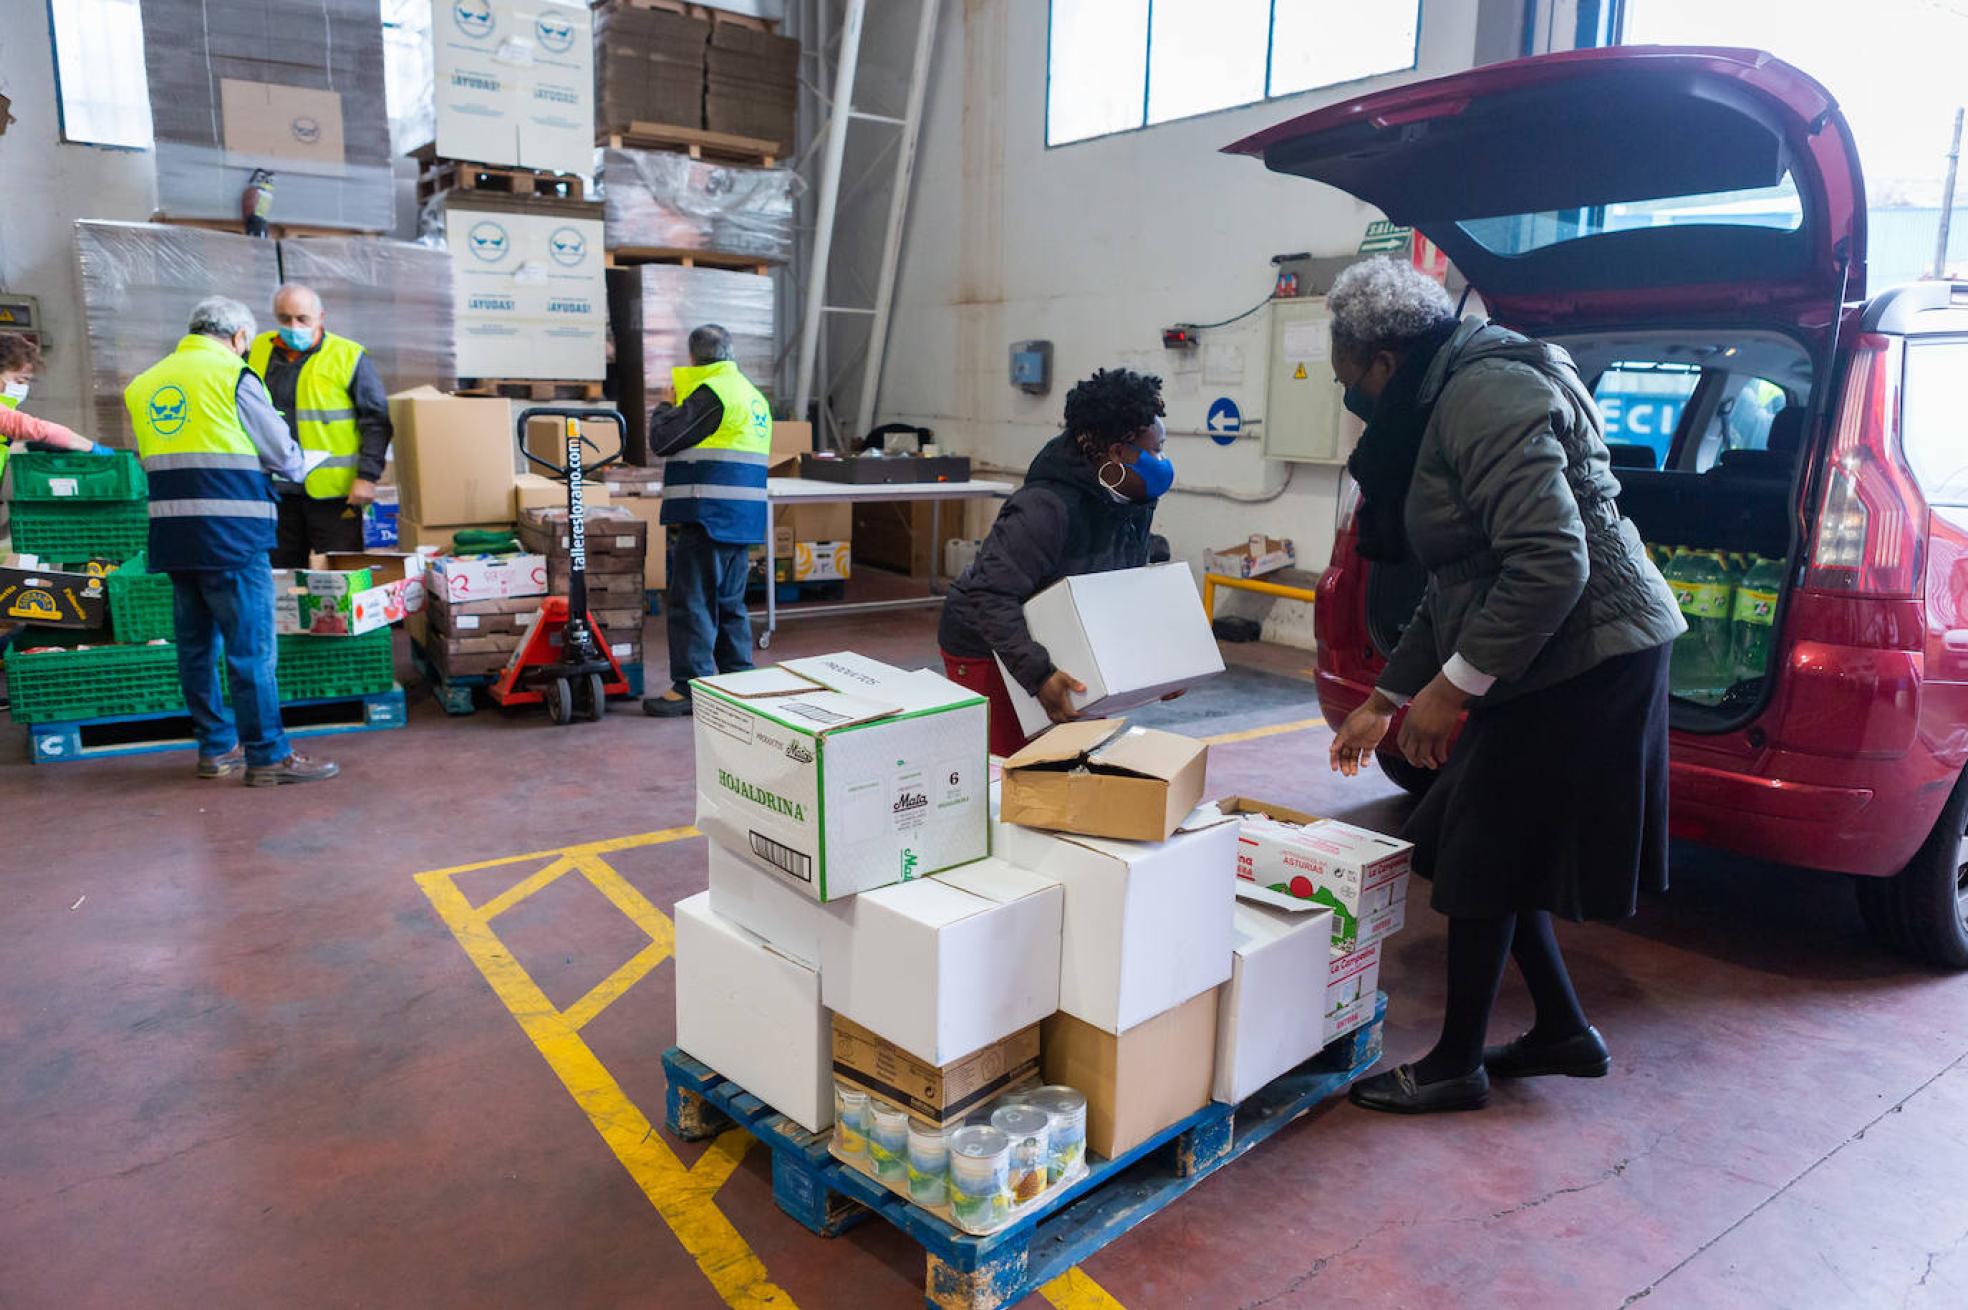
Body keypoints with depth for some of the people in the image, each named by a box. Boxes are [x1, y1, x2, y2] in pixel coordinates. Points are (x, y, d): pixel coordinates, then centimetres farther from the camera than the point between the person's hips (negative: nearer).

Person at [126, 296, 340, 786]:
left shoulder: (143, 385, 14)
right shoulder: (233, 376, -7)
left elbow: (150, 463, 18)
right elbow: (284, 454, -2)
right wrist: (296, 467, 19)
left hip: (171, 537, 7)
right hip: (230, 534, -7)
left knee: (196, 647, 13)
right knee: (251, 649, -3)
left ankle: (216, 748, 22)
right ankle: (268, 756, 2)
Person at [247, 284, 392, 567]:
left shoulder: (349, 356, -2)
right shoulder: (258, 351, 11)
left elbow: (376, 422, -4)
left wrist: (367, 477, -11)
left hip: (332, 490, -4)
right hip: (276, 489, 5)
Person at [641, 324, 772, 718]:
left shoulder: (711, 394, -11)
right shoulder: (754, 396, 18)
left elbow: (660, 440, -10)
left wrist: (662, 412, 9)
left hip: (708, 518, -9)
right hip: (743, 521, 9)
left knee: (691, 603, -4)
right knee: (730, 603, 16)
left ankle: (691, 687, -1)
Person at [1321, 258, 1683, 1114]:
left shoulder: (1484, 397, -18)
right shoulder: (1448, 402, 16)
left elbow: (1552, 564, -27)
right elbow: (1453, 586, 20)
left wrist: (1452, 687, -22)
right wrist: (1384, 702, 21)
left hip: (1585, 655, -10)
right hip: (1547, 661, 10)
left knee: (1484, 856, 0)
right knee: (1495, 850, 16)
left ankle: (1456, 1066, 17)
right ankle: (1564, 1032, 32)